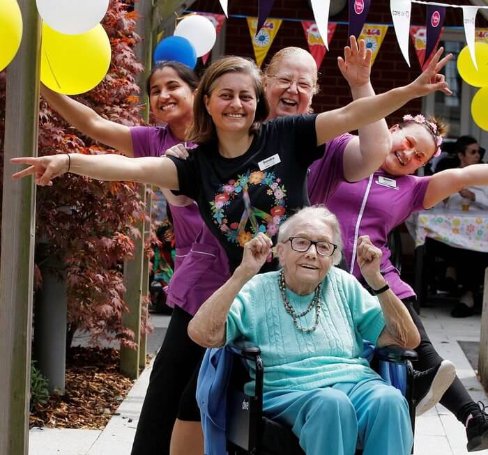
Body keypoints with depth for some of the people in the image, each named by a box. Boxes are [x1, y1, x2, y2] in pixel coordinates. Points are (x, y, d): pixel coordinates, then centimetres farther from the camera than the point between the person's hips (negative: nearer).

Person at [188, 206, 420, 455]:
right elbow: (201, 334, -8)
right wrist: (243, 273, -10)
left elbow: (408, 340, 12)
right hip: (289, 394, -2)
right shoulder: (257, 290, 9)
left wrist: (376, 280, 2)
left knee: (389, 400, -33)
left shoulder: (343, 285, 18)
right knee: (331, 403, -37)